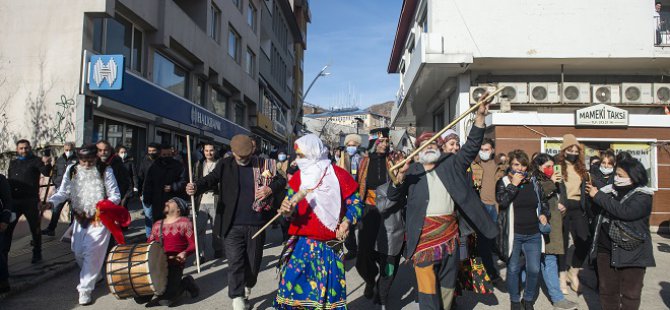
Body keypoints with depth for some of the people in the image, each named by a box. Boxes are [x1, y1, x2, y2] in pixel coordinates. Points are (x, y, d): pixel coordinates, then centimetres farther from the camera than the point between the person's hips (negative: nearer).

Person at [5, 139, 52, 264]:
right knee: (7, 228, 10)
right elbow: (8, 181, 18)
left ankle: (37, 254, 16)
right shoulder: (13, 163, 15)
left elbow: (46, 173, -19)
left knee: (35, 228, 5)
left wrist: (47, 164, -41)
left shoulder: (35, 161, -2)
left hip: (30, 200, -5)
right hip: (14, 200, 5)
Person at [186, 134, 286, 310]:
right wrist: (196, 187, -31)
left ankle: (247, 289, 44)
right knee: (235, 264, -3)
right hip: (232, 226, -1)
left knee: (253, 263, 15)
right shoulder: (225, 165, 2)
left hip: (256, 225, 2)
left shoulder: (263, 165, 3)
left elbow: (282, 181, 8)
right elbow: (211, 179, -10)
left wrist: (271, 189, -14)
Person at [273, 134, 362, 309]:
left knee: (329, 291, 6)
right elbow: (292, 207, 9)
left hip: (330, 246, -2)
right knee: (291, 284, -4)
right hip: (301, 244, 2)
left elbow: (355, 203, 3)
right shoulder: (297, 177, 6)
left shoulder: (339, 175, -3)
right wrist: (288, 211, -15)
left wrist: (347, 221, -15)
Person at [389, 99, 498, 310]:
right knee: (427, 286, -4)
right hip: (424, 234, -3)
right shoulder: (411, 171, 6)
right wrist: (399, 177, -18)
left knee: (448, 284, 14)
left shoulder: (451, 164, 11)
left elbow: (471, 147, 3)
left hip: (450, 231, 3)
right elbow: (393, 196, 2)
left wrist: (480, 117, -8)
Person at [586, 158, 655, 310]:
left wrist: (598, 196, -21)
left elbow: (624, 212, -28)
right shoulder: (613, 191, 7)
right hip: (606, 250, 5)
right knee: (607, 290, 13)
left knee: (630, 294, 7)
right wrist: (591, 194, -2)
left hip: (631, 253, -5)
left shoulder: (643, 196, -10)